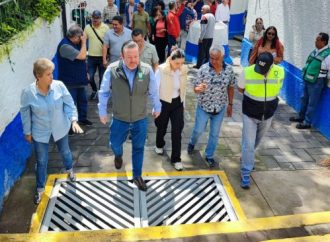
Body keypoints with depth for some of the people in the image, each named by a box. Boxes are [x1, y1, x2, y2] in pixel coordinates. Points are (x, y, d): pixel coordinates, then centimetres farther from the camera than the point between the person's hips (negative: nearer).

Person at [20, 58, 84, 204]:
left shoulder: (59, 86, -20)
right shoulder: (28, 93, -22)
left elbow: (69, 104, -10)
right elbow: (25, 114, -8)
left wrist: (74, 120, -24)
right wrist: (27, 132, 1)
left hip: (60, 128, 2)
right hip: (40, 133, -1)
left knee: (65, 151, 27)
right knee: (41, 161, 14)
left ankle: (69, 170, 60)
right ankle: (40, 188, 38)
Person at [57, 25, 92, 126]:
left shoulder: (75, 43, 7)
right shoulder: (65, 46, -24)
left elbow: (82, 58, 19)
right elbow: (82, 56, -30)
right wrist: (84, 42, -23)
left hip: (79, 79, 9)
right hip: (70, 82, -9)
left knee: (82, 100, 20)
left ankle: (82, 118, 38)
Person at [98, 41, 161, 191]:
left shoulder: (147, 70, -16)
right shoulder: (112, 70, -19)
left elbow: (154, 92, 0)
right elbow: (104, 92, -5)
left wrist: (157, 108, 13)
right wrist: (102, 112, 4)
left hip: (140, 119, 1)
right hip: (119, 119, 0)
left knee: (138, 148, 15)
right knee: (115, 144, 20)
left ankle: (137, 176, 36)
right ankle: (118, 155, 59)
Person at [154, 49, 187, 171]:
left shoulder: (184, 70, -9)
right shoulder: (161, 70, -21)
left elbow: (183, 88, 5)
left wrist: (183, 103, 11)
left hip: (178, 103, 2)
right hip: (164, 103, -2)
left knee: (177, 131, 3)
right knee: (162, 128, 19)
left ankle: (176, 159, 16)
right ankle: (159, 145, 51)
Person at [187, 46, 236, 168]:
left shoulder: (229, 70, -12)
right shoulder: (203, 69, -19)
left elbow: (231, 87, 3)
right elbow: (195, 89, -16)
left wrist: (230, 104, 8)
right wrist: (199, 89, -40)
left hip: (220, 108, 2)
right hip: (203, 107, -2)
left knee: (215, 134, 14)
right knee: (198, 130, 17)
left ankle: (209, 156, 36)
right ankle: (192, 143, 51)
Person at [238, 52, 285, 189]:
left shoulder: (280, 72, -17)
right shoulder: (247, 72, -23)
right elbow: (240, 89, -3)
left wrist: (266, 97, 4)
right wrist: (253, 96, 0)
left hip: (268, 114, 3)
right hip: (250, 114, -3)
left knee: (255, 141, 24)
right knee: (248, 144, -2)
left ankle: (246, 157, 50)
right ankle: (245, 173, 11)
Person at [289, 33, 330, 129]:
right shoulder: (315, 51, 5)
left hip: (316, 82, -8)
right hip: (307, 79, 8)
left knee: (312, 103, 3)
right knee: (304, 99, 20)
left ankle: (307, 122, 13)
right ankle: (301, 117, 37)